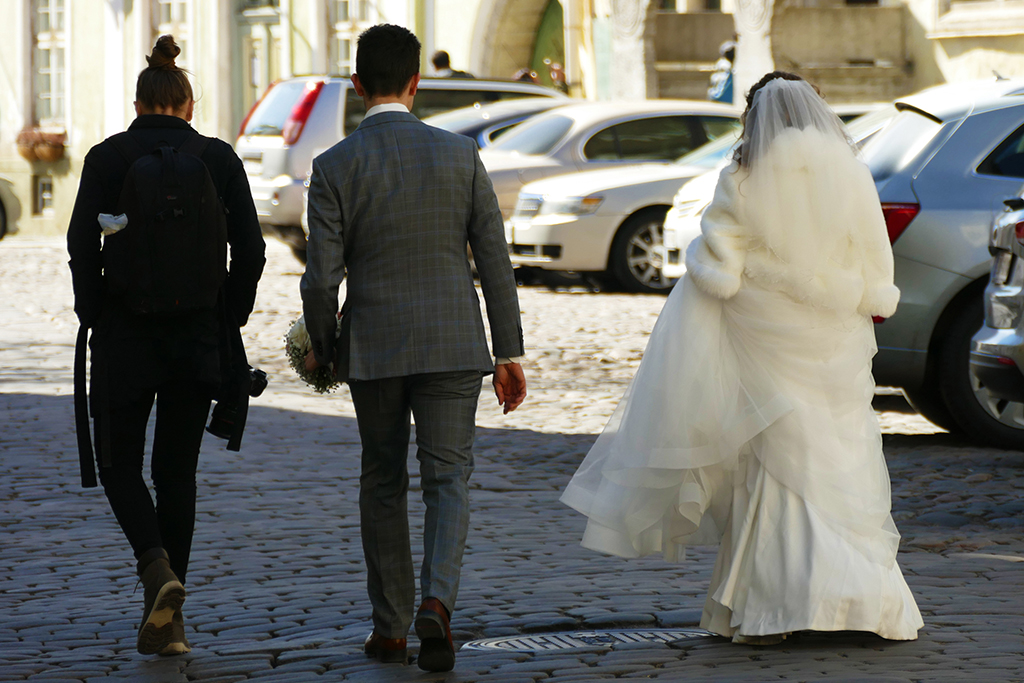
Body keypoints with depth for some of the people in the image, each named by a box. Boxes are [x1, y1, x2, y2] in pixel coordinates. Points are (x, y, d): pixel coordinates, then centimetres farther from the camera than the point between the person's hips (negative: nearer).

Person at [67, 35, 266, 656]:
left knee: (119, 464, 12)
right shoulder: (219, 158, 2)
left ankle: (157, 569, -16)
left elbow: (83, 245, -8)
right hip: (200, 337, 2)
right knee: (178, 470, 11)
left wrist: (95, 318, 2)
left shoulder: (108, 157, -2)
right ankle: (166, 620, 8)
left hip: (125, 333, -2)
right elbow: (249, 249, -3)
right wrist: (228, 322, 7)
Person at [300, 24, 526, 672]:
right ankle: (437, 600, -18)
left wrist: (321, 348, 10)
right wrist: (509, 351, 5)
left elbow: (323, 278, -8)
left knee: (383, 482, 14)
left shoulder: (335, 166, -7)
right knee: (448, 478, 5)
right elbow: (495, 260, -1)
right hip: (453, 346, 0)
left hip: (373, 348, 0)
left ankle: (390, 626, 19)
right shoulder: (460, 154, -2)